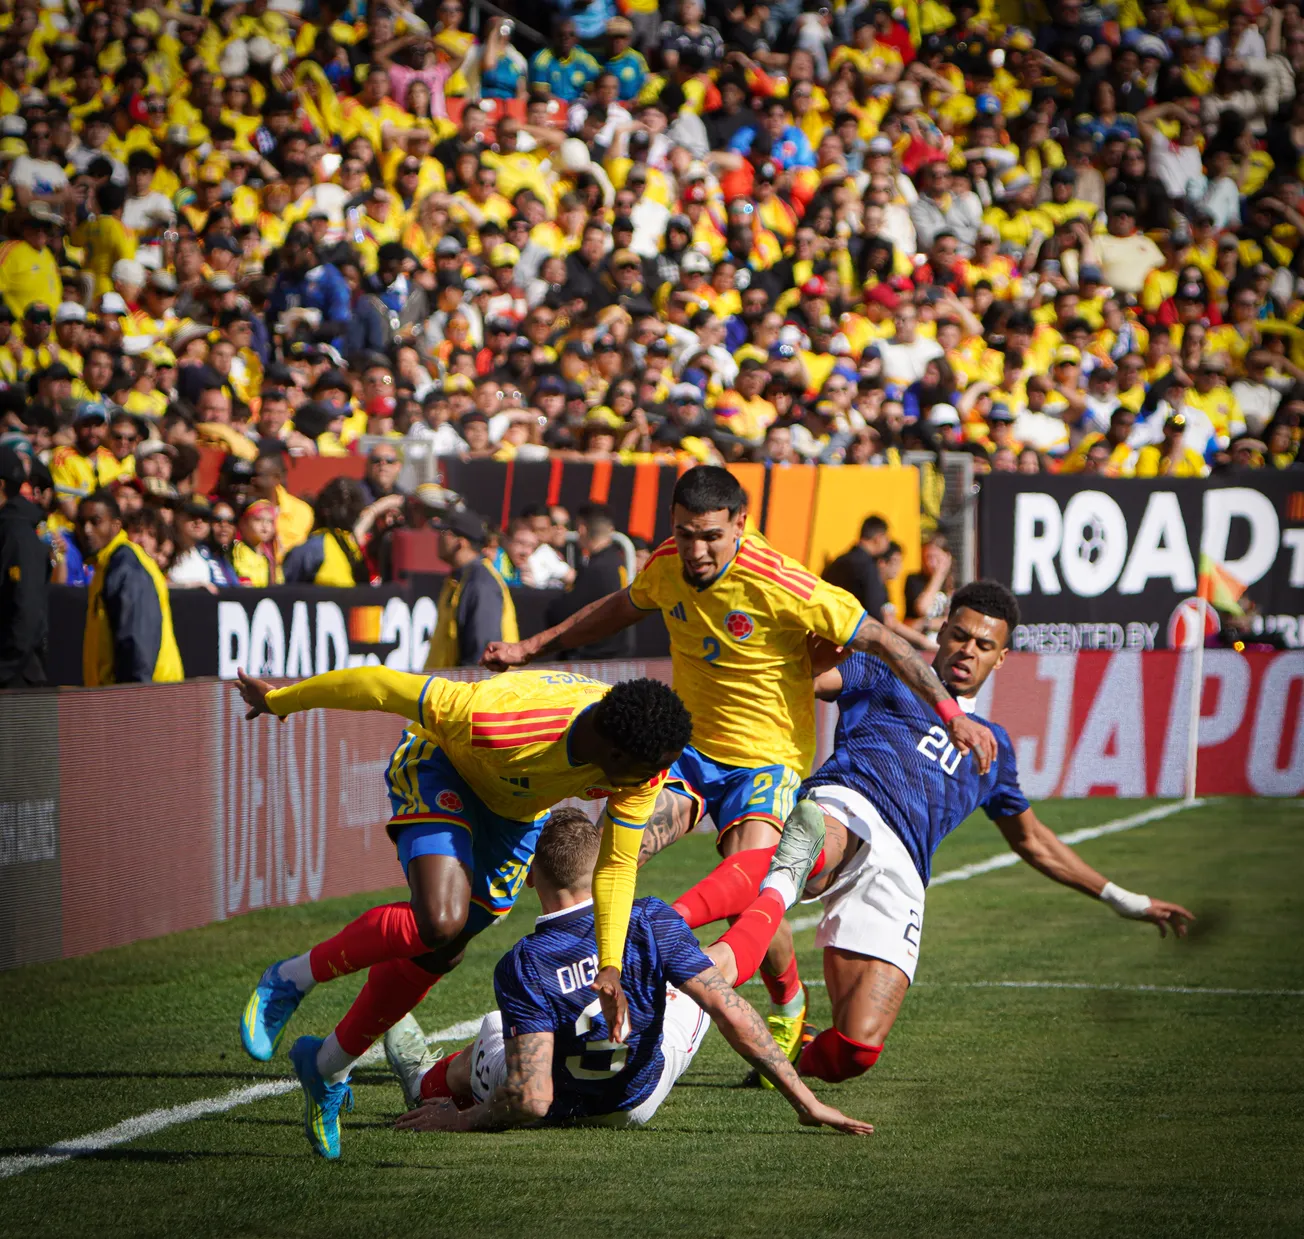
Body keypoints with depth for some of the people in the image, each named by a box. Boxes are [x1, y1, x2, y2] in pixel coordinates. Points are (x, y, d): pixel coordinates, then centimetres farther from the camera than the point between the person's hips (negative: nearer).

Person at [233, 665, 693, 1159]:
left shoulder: (643, 766, -27)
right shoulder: (495, 719, -44)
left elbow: (616, 864, -11)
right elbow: (381, 685, -32)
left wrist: (609, 967, -20)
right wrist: (279, 700, -19)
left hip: (518, 809, 6)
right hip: (443, 768, -6)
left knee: (438, 952, 7)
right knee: (440, 922, -28)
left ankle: (327, 1067, 28)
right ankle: (289, 982, -7)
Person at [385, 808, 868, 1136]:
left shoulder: (521, 968, -30)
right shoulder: (653, 923, -24)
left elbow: (530, 1099, -34)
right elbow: (733, 1016, -23)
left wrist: (462, 1120, -17)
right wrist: (805, 1103, -17)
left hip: (562, 1109, -1)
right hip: (642, 1098, 1)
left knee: (495, 1031, 35)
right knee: (720, 961, 23)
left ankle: (429, 1084, 68)